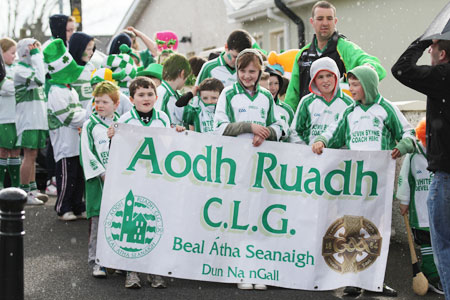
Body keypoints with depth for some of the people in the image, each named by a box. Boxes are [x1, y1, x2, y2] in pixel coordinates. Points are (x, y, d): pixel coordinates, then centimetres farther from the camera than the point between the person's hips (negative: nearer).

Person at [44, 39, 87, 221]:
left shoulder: (70, 90, 17)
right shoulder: (56, 92, -15)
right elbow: (69, 117, -19)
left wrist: (84, 115, 4)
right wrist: (89, 115, -13)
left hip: (77, 142, 9)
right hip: (65, 144, -9)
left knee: (79, 176, 13)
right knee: (67, 177, -3)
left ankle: (78, 207, 22)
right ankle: (63, 209, 9)